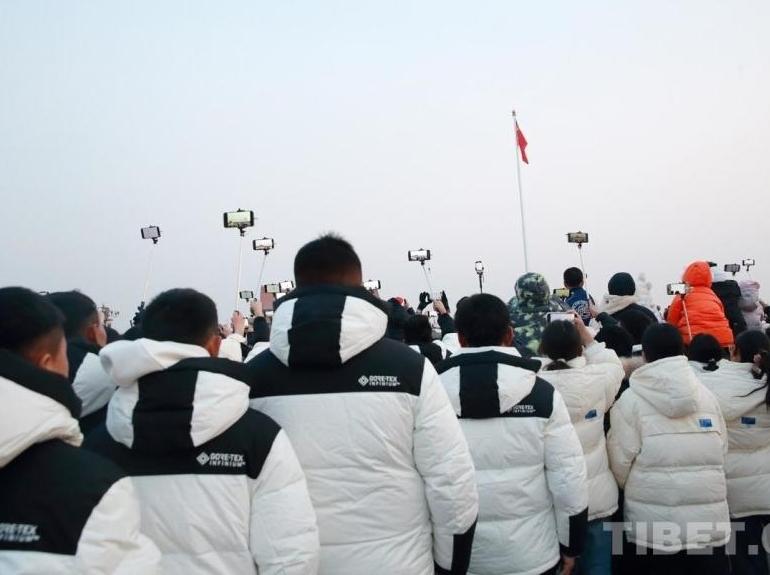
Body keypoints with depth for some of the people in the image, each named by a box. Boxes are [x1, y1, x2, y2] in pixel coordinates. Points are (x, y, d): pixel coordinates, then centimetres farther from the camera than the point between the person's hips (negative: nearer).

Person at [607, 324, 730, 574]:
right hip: (708, 518, 3)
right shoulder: (707, 395, 2)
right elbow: (721, 450, 7)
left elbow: (620, 460, -8)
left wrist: (629, 488, 14)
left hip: (652, 523, -3)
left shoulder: (631, 399, -9)